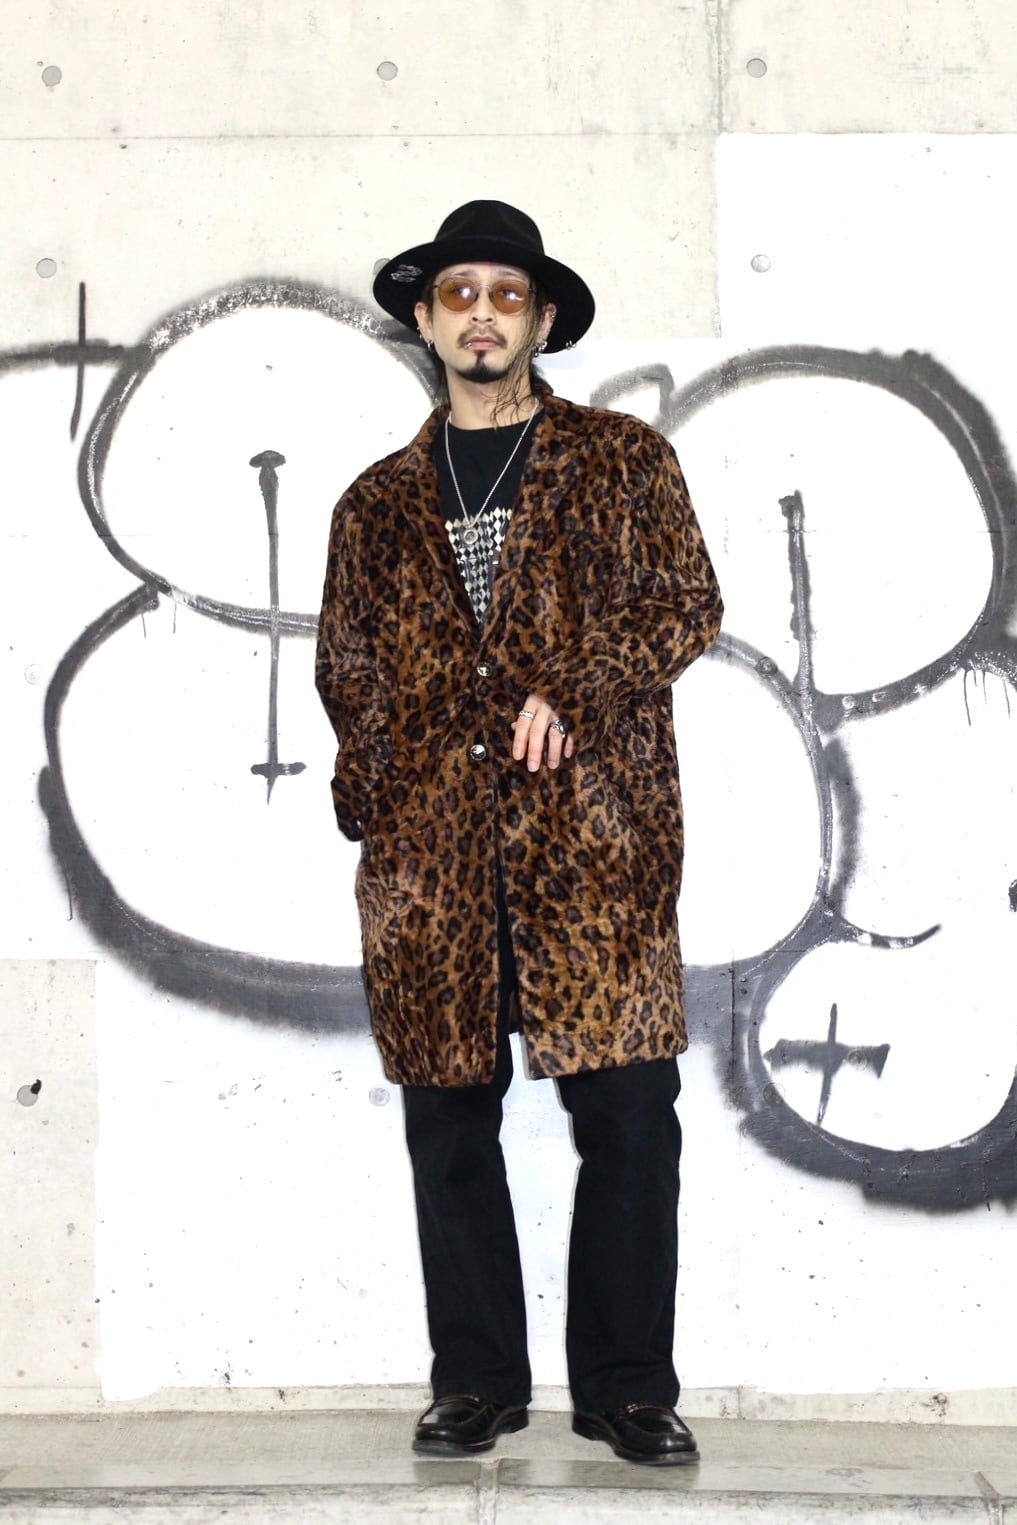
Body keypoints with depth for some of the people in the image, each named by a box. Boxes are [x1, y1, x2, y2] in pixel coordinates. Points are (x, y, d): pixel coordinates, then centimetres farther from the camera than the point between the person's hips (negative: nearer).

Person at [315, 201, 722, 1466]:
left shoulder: (624, 461, 11)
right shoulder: (379, 502, 18)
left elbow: (689, 606, 3)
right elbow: (345, 670, 18)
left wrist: (575, 695, -11)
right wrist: (370, 813, 6)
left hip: (592, 840, -2)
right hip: (430, 852, 3)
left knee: (629, 1117, -4)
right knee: (449, 1125, 5)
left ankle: (625, 1386, 10)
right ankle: (477, 1381, 18)